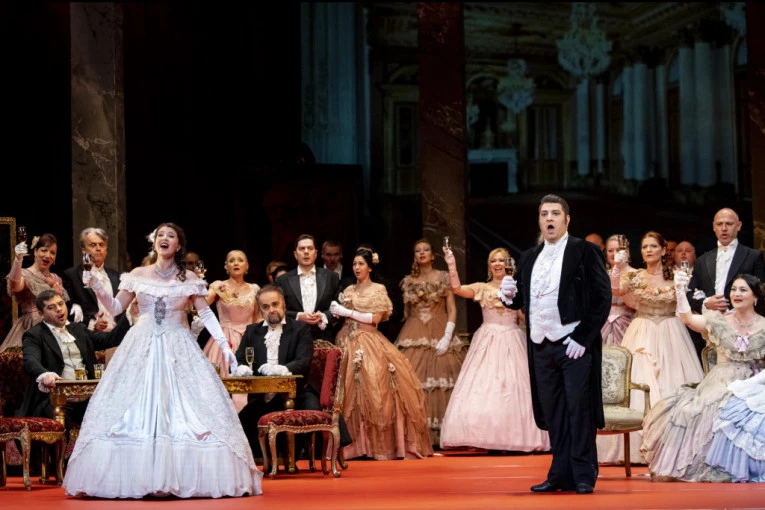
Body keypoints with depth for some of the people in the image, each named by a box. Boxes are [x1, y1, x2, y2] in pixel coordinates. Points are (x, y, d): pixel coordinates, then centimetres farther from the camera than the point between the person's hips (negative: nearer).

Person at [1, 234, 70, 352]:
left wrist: (60, 294, 0)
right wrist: (18, 260, -44)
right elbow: (15, 286, -30)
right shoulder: (25, 275, -6)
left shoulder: (56, 279, 15)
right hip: (31, 329, -6)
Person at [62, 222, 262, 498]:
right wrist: (97, 288, -7)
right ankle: (133, 478, -1)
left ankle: (186, 477, -2)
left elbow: (206, 314, 4)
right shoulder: (137, 275, 7)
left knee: (188, 410, -8)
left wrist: (224, 345, -4)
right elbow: (116, 308, 9)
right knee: (133, 411, -5)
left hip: (178, 349, -1)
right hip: (141, 347, 1)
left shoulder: (189, 279, 4)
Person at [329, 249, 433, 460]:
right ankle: (356, 442, -6)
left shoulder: (378, 290, 4)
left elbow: (375, 318, -5)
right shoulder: (348, 291, 17)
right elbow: (341, 316, 17)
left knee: (374, 390, -16)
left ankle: (380, 442, -11)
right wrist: (337, 312, -4)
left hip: (370, 343, -4)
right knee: (349, 391, -8)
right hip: (349, 342, 4)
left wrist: (347, 312, -7)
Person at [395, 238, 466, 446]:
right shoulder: (408, 281, 13)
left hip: (439, 336, -2)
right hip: (414, 336, 2)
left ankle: (439, 434, -5)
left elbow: (452, 309, -1)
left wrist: (447, 337, -10)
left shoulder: (443, 278, 4)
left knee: (441, 382, -9)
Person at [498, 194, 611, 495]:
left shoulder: (584, 251, -3)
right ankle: (561, 475, 14)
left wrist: (583, 338, -14)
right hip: (541, 346, 6)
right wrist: (509, 295, -5)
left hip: (575, 345, -6)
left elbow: (602, 297, -8)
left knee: (579, 410, -3)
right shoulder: (529, 258, 15)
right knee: (553, 413, 8)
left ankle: (584, 476, 3)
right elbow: (521, 301, 19)